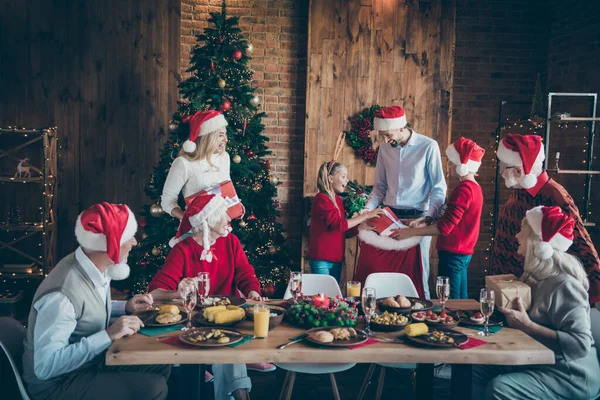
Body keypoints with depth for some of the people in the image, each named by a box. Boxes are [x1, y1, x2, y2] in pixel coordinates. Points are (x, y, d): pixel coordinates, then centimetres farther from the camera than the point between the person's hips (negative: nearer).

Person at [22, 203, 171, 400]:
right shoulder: (62, 295, -32)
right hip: (57, 382, -8)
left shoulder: (98, 267, -6)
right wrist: (108, 335, -32)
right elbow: (45, 366, -32)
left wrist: (125, 307, -2)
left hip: (91, 359, 8)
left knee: (162, 364, 6)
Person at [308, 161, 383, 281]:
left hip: (336, 258, 8)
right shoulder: (322, 199, -13)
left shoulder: (338, 200, 12)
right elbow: (339, 224, -23)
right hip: (321, 260, -8)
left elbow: (345, 232, 11)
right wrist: (366, 215, -18)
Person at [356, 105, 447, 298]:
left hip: (417, 218, -4)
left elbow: (439, 188, -8)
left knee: (417, 273, 1)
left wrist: (428, 218, -19)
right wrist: (367, 210, -1)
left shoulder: (428, 147, -8)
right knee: (381, 270, 6)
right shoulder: (385, 149, 6)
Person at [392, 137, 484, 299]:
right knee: (460, 300, 15)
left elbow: (444, 227, -22)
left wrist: (411, 232, -17)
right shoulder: (475, 187, 11)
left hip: (453, 254, -10)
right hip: (463, 253, 10)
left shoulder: (463, 189, -19)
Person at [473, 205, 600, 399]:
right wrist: (504, 307, 1)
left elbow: (580, 344, -30)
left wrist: (527, 326, -29)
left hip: (570, 373, -8)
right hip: (537, 361, 8)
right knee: (473, 372, -4)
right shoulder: (537, 275, 5)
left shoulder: (563, 284, -23)